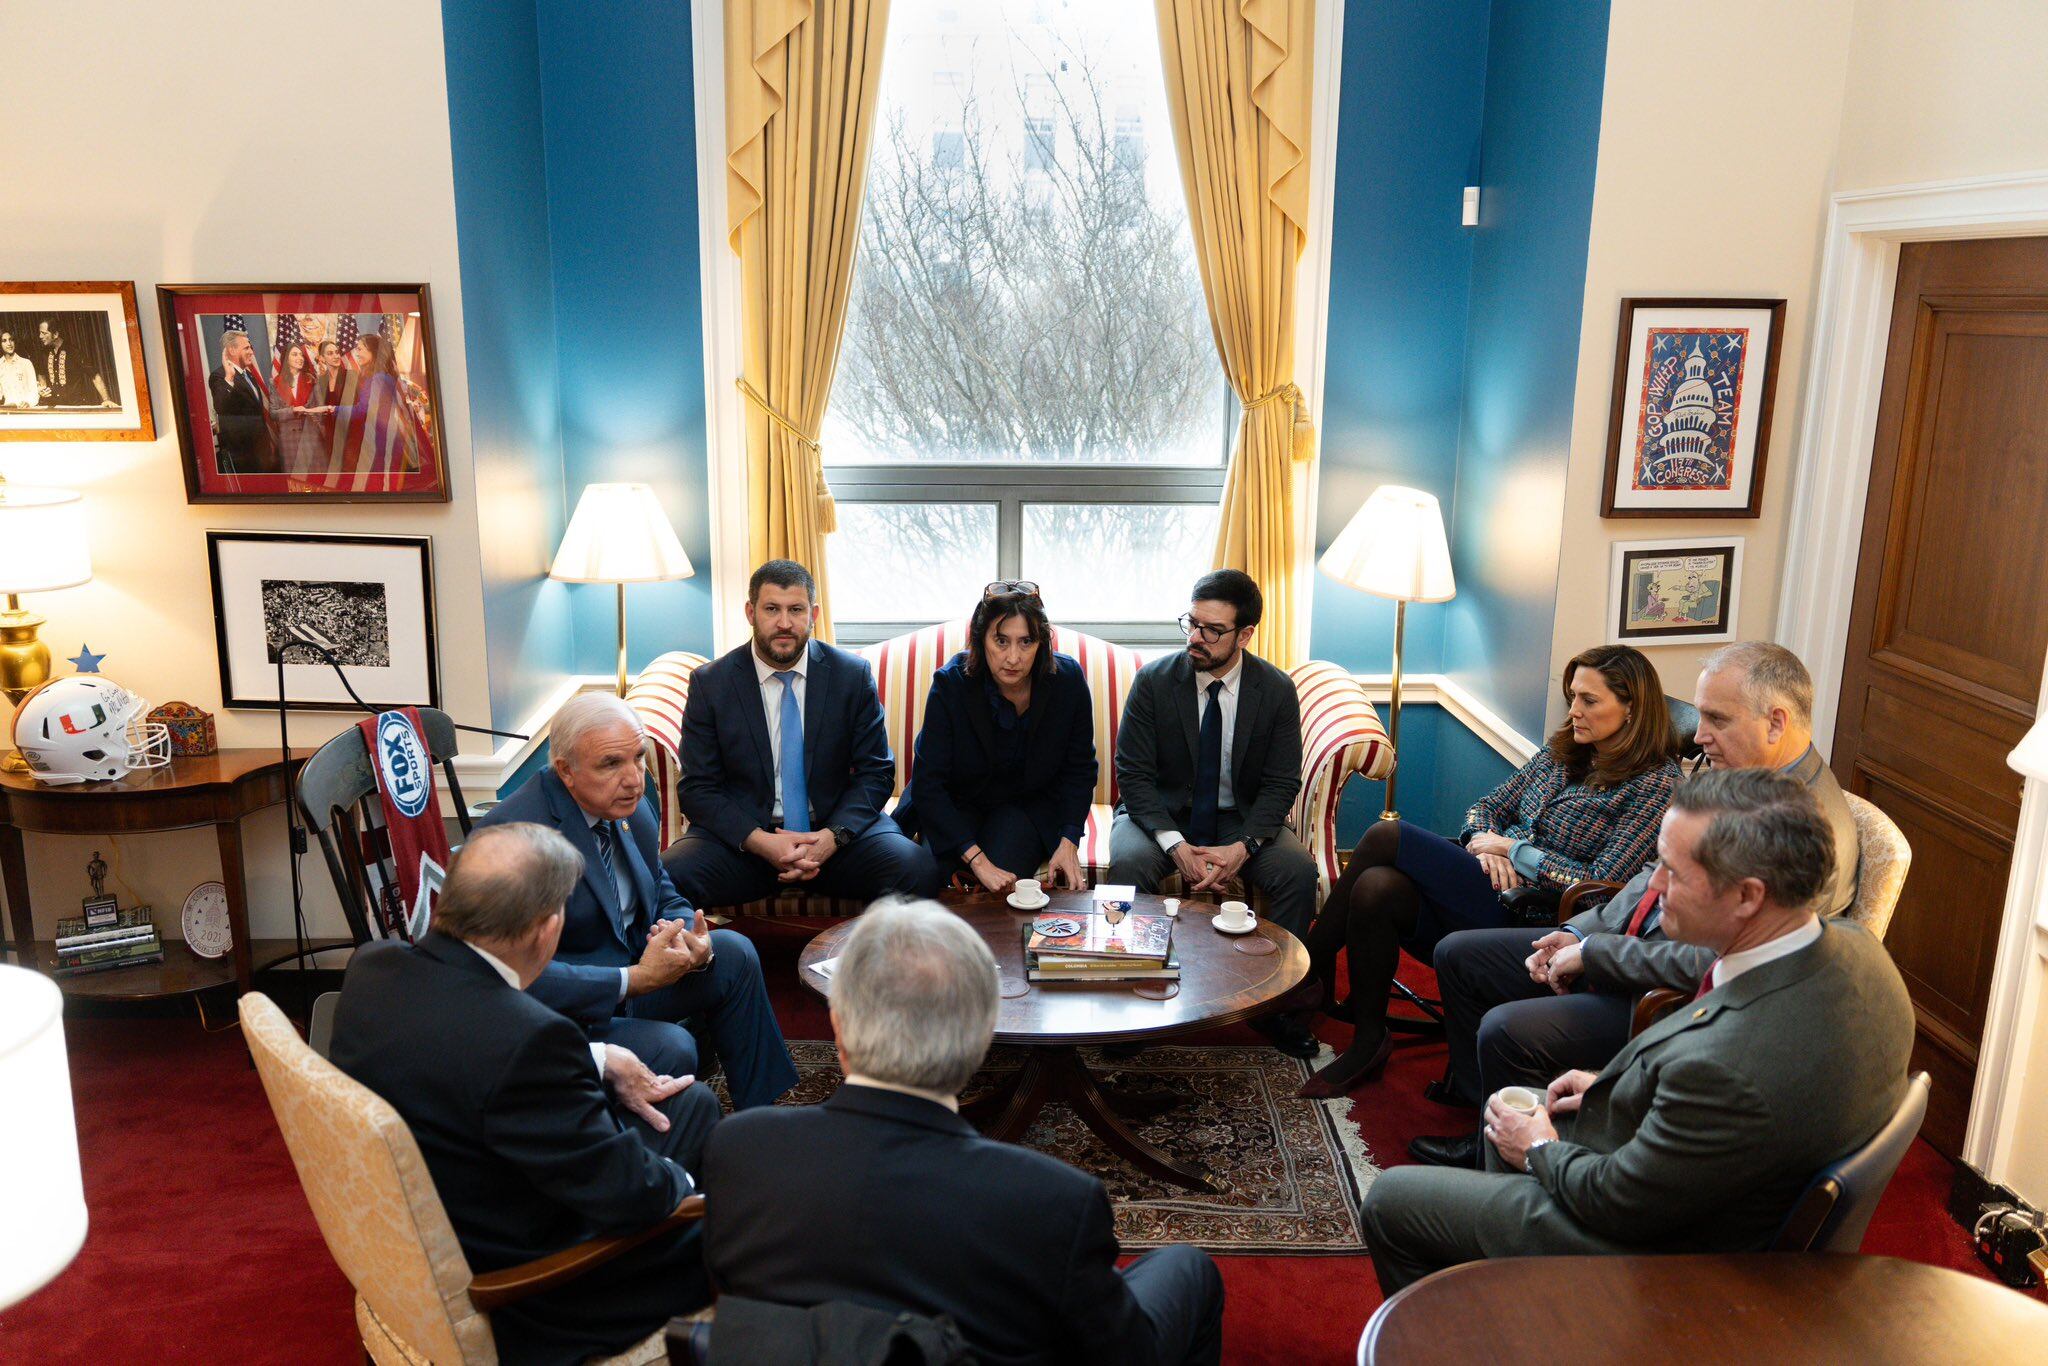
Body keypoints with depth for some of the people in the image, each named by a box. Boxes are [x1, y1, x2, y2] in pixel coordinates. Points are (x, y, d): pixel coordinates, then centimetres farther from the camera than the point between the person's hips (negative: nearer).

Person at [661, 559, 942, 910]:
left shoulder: (853, 675, 1)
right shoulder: (709, 683, 0)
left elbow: (876, 773, 3)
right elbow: (698, 789, -2)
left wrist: (832, 836, -16)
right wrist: (760, 842, -19)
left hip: (836, 829, 1)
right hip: (743, 837, 0)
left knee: (917, 870, -28)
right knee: (669, 876, -31)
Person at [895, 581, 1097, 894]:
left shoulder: (1068, 679, -15)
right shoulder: (951, 683, -21)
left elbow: (1080, 769, -1)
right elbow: (928, 783, -22)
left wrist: (1069, 842, -15)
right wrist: (976, 860, -31)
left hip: (1031, 805, 0)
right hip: (955, 806, 0)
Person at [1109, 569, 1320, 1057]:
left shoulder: (1277, 690, -7)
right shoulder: (1154, 680, -11)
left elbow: (1281, 783, -5)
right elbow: (1133, 774, -11)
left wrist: (1243, 846, -23)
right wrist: (1176, 845, -26)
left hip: (1242, 817, 2)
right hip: (1162, 812, -1)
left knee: (1298, 869, -25)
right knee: (1127, 863, -32)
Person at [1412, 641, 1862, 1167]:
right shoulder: (1733, 775, 3)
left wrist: (1593, 953, -19)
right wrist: (1579, 933, 3)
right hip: (1626, 945, 10)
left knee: (1507, 1030, -25)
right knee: (1458, 954, 9)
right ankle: (1478, 1096, 28)